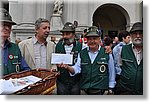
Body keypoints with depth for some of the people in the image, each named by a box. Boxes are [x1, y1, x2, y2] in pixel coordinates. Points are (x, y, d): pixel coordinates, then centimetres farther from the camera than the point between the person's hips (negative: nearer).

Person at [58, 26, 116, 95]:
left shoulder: (107, 54, -3)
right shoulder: (82, 53, 5)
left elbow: (111, 72, 4)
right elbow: (77, 68, -1)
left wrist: (110, 89, 7)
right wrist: (68, 67, -22)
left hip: (100, 90, -2)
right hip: (84, 90, 3)